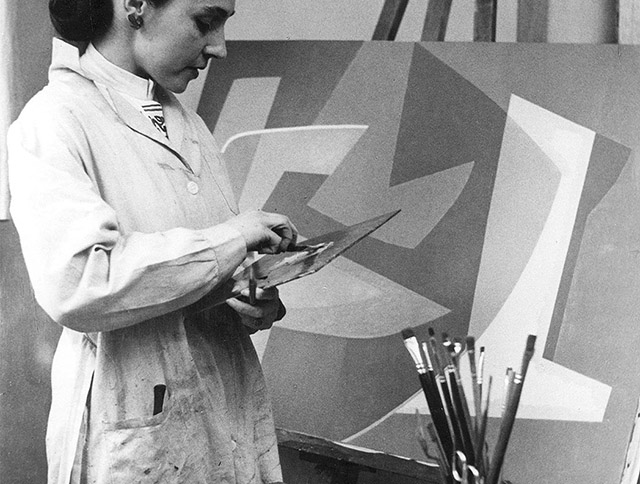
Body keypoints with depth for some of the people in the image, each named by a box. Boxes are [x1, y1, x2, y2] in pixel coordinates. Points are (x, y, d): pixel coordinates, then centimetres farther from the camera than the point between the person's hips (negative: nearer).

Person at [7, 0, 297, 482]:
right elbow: (73, 284, -29)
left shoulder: (185, 120, 10)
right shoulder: (54, 121, -14)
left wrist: (255, 302, -4)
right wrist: (229, 239, -23)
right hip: (139, 433, -7)